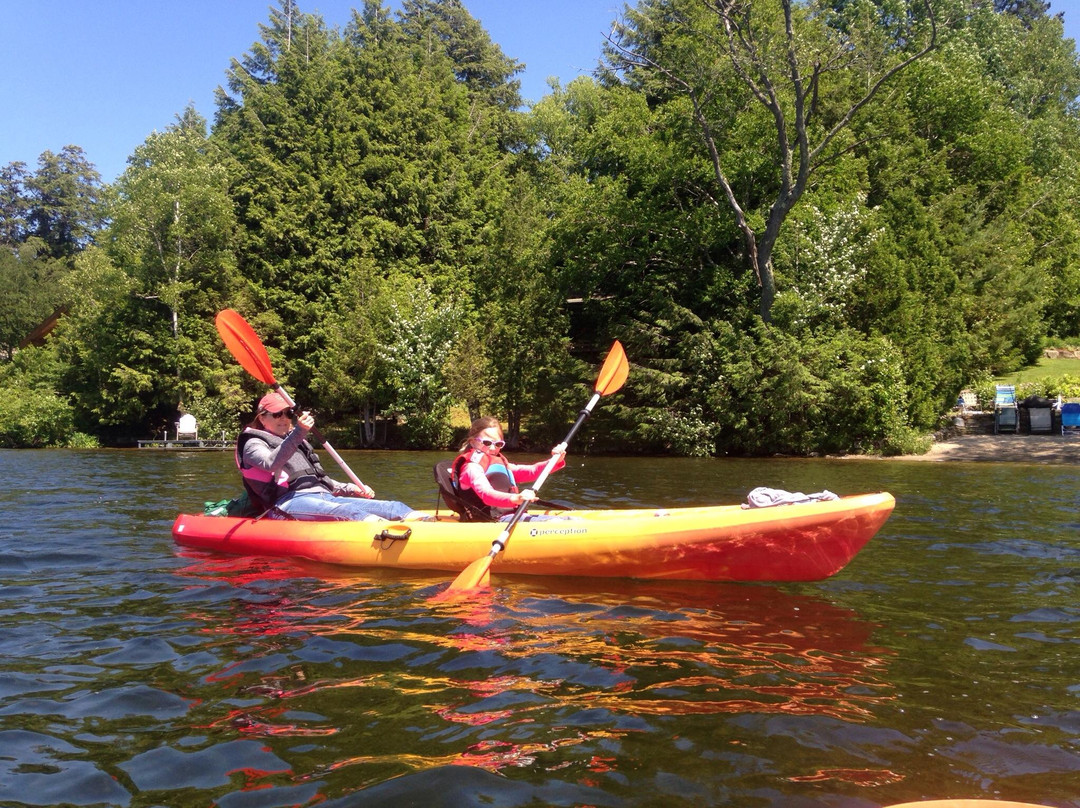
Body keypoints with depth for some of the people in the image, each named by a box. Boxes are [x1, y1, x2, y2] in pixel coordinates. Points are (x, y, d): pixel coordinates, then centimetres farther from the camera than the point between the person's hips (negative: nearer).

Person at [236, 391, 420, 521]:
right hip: (288, 501, -8)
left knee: (391, 506, -19)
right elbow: (271, 463, -17)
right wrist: (298, 433, -30)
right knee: (347, 511, -42)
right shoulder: (253, 443, 8)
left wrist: (349, 488, 17)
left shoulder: (298, 443, 32)